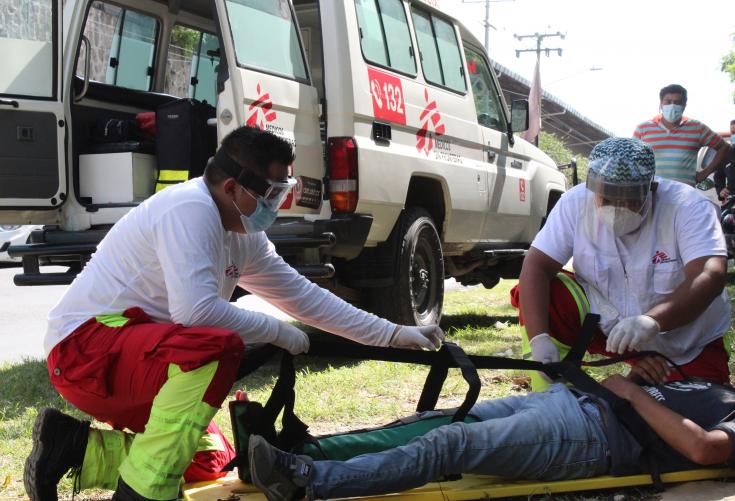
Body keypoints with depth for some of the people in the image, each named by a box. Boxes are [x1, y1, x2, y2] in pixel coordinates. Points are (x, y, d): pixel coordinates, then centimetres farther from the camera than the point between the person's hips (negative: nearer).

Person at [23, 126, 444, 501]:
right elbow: (196, 310, -31)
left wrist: (392, 334, 12)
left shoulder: (243, 238, 7)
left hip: (133, 359, 10)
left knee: (214, 460, 15)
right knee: (218, 345, -32)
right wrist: (278, 332, -16)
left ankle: (75, 445, 13)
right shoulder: (191, 209, -20)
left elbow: (304, 296, 13)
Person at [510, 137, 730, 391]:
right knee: (532, 295, -19)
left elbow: (710, 277, -35)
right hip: (602, 321, 2)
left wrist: (653, 320, -53)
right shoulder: (576, 203, -15)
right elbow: (536, 266, -19)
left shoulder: (689, 208, -22)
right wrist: (538, 338, -34)